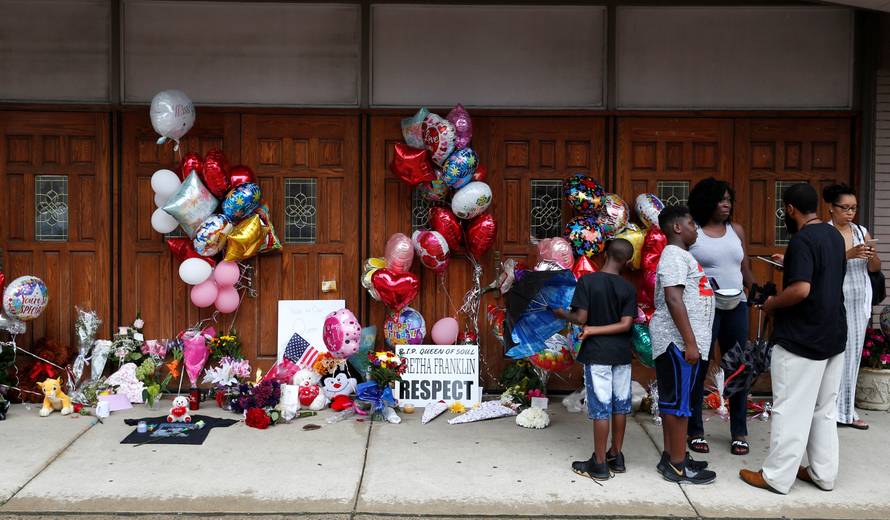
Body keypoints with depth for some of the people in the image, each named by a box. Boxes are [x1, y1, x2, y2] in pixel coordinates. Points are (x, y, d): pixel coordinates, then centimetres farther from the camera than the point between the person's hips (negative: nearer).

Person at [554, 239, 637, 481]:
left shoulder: (587, 281, -10)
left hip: (597, 353, -3)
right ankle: (616, 456, 25)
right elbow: (626, 324, -9)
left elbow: (581, 318, -14)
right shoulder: (628, 288, -2)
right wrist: (594, 330, -5)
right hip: (621, 353, 3)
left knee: (601, 408, 0)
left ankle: (599, 464, 8)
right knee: (620, 405, 13)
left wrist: (562, 314, 5)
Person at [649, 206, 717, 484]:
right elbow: (673, 299, -22)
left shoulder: (681, 255, 20)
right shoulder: (674, 255, -13)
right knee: (679, 401, -5)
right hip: (678, 341, -10)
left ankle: (671, 456, 21)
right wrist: (690, 343, -24)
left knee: (672, 399, 13)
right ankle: (678, 466, 1)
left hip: (679, 341, 10)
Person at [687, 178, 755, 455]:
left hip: (736, 307, 5)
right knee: (698, 369, 3)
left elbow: (746, 270, 15)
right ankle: (695, 431, 16)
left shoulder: (736, 230, 10)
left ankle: (739, 432, 20)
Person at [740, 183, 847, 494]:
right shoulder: (834, 235, 9)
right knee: (824, 409, 15)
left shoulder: (802, 240, -18)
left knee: (791, 410, -1)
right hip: (833, 336, 9)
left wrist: (771, 304, -12)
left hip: (801, 339, -9)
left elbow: (801, 289, -28)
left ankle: (776, 477, 7)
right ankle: (823, 473, 24)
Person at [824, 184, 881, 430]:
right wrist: (849, 254, -25)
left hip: (859, 303, 5)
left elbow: (875, 268, 12)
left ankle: (845, 410, 19)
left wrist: (872, 255, -9)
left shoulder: (862, 231, 10)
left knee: (853, 355, 9)